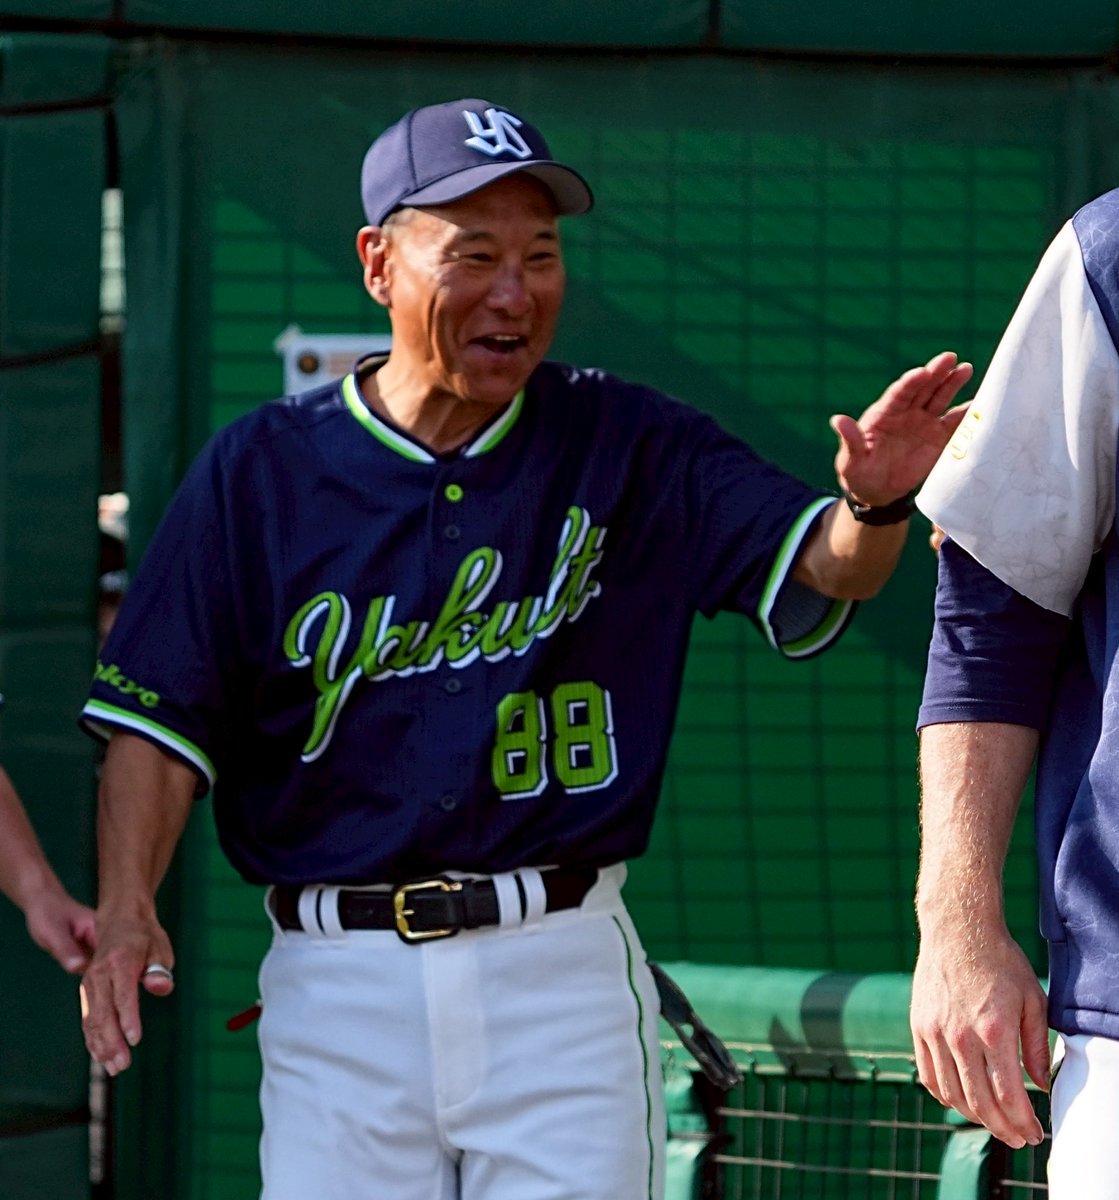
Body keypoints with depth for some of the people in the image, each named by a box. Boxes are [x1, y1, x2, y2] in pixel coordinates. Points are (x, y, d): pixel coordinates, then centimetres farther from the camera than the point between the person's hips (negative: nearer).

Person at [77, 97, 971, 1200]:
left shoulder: (627, 447, 5)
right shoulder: (259, 470, 4)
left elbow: (818, 571, -4)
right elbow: (164, 714, 1)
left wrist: (873, 504, -27)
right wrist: (127, 910, -14)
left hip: (561, 976, 0)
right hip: (335, 984, 0)